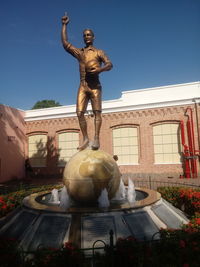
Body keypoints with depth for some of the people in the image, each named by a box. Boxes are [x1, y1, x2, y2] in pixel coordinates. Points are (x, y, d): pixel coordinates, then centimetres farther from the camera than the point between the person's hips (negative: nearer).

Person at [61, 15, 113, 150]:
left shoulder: (99, 52, 11)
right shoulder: (79, 52, 20)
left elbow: (110, 64, -4)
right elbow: (65, 43, 9)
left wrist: (100, 69, -24)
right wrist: (64, 25, 9)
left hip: (95, 86, -3)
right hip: (82, 86, 3)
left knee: (97, 111, -10)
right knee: (80, 113, -7)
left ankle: (96, 138, -12)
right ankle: (85, 139, -1)